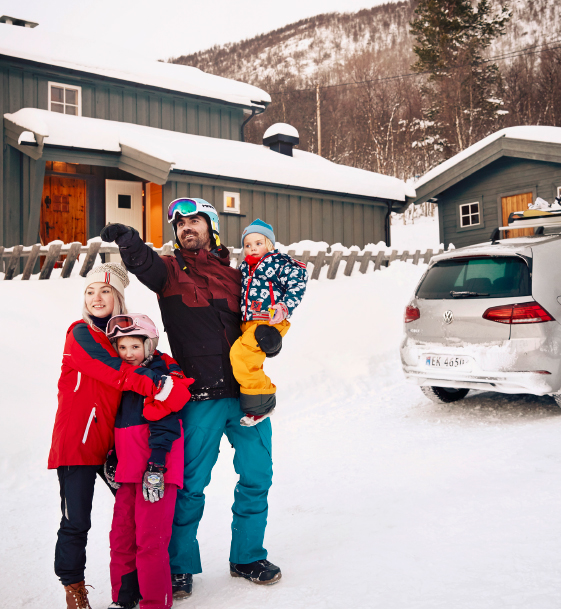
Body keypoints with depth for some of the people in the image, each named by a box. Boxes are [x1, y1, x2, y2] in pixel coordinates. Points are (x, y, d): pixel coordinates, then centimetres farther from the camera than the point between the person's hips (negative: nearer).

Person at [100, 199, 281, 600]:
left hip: (246, 392, 4)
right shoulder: (170, 271, 4)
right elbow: (143, 262, -19)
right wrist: (127, 240, -39)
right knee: (191, 485, 4)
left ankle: (248, 556, 30)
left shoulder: (233, 276, 15)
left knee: (256, 478, 10)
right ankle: (180, 566, 23)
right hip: (201, 399, -4)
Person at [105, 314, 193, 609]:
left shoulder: (161, 376, -9)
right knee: (121, 536, 14)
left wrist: (156, 465, -20)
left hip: (156, 469, -8)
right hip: (128, 470, 8)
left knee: (150, 539, -5)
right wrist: (112, 457, 20)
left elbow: (164, 424, -15)